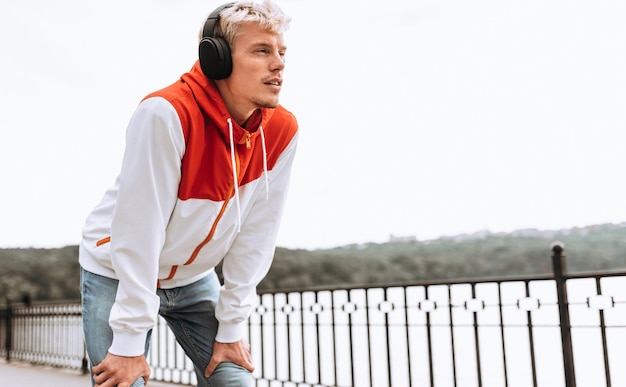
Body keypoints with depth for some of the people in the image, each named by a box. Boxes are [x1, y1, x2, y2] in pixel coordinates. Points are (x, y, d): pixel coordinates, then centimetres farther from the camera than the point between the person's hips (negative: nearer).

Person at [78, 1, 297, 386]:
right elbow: (138, 232, -28)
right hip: (118, 273, -4)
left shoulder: (282, 131, -15)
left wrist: (232, 326, -6)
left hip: (195, 277, 4)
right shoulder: (166, 113, -31)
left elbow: (255, 236, -10)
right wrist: (130, 343, -23)